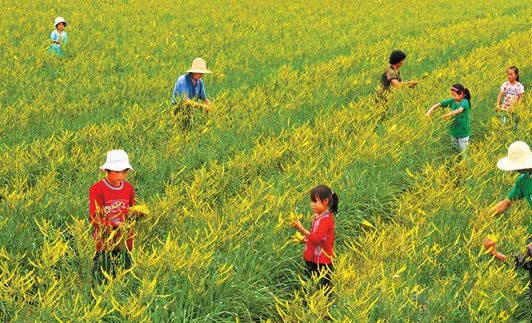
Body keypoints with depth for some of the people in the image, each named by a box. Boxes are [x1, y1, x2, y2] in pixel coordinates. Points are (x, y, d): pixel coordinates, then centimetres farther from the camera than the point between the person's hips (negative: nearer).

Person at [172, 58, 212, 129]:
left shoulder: (200, 82, 1)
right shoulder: (182, 80, -20)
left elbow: (204, 98, 9)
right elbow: (185, 101, -27)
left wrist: (210, 105, -14)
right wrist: (202, 106, -32)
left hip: (190, 109, 6)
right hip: (179, 109, -6)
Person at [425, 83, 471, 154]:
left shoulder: (465, 102, -18)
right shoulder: (452, 101, -1)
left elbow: (460, 110, -39)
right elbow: (438, 104, -3)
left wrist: (448, 114, -56)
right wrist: (430, 110, -22)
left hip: (463, 133, -6)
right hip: (454, 132, 6)